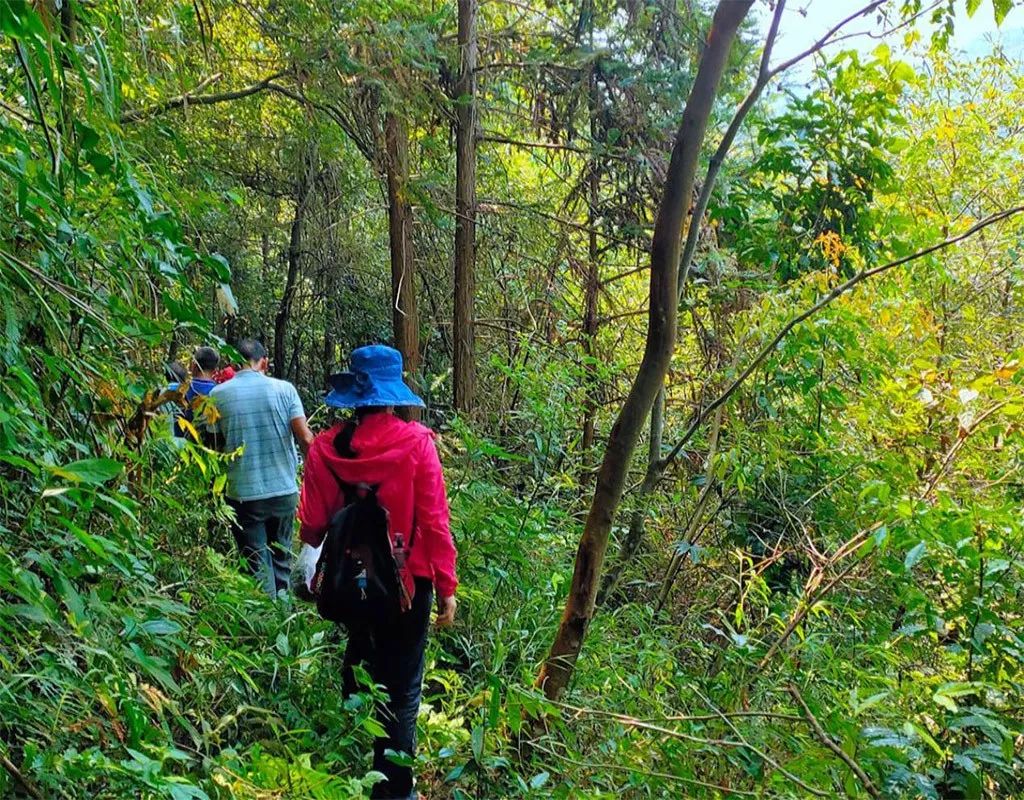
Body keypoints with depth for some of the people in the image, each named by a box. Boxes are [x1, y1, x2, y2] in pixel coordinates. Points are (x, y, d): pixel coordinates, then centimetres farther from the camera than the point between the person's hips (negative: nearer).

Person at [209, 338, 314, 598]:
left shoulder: (218, 394, -3)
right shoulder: (283, 389, -4)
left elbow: (216, 444, 2)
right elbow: (305, 438, -9)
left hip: (243, 493, -1)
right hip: (284, 489, 1)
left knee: (258, 565, 7)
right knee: (281, 558, 18)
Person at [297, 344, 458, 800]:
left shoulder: (325, 448, -9)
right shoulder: (415, 443, -15)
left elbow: (312, 524, -5)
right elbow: (434, 521, -15)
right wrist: (447, 585, -5)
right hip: (407, 582, -3)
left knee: (358, 668, 25)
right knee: (401, 688, 9)